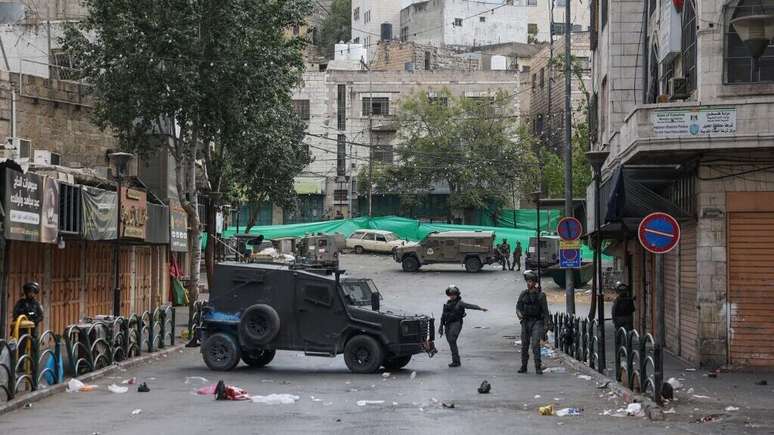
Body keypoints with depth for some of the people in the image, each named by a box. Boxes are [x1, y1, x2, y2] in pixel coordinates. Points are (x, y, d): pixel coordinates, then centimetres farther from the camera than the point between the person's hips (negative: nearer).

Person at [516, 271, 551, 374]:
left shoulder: (541, 295, -3)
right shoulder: (523, 294, 5)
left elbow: (545, 311, -3)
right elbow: (518, 307, 5)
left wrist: (547, 326, -8)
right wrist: (519, 314, -19)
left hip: (537, 322, -4)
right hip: (525, 322, 4)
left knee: (535, 344, -17)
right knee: (524, 345, 7)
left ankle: (538, 368, -15)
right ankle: (524, 367, 21)